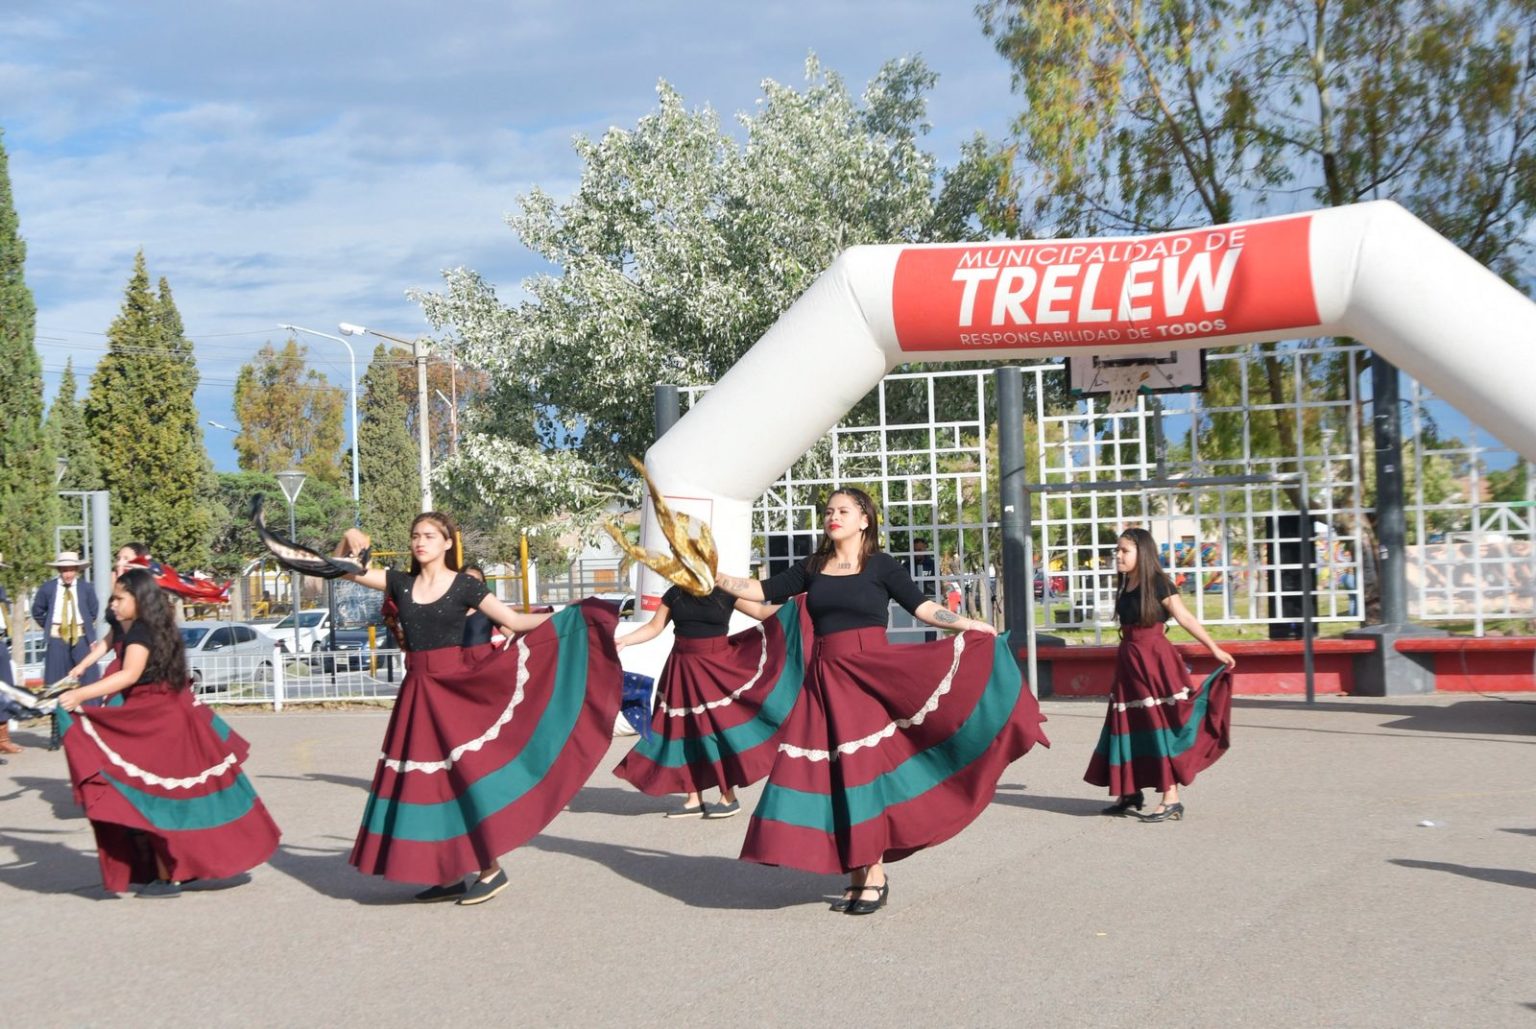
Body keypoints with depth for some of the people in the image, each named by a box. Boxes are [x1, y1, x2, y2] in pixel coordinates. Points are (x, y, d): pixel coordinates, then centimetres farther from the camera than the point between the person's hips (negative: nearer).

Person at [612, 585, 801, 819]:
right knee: (686, 728, 5)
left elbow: (762, 612, -3)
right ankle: (694, 800, 12)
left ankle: (729, 798, 3)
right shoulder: (675, 594, 5)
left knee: (718, 726, -7)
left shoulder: (726, 593, -3)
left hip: (716, 669, -4)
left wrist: (793, 603, -14)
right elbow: (654, 627, 9)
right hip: (683, 670, 4)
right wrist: (624, 640, -2)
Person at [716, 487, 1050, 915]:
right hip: (825, 680, 4)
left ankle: (874, 876, -1)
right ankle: (858, 875, 9)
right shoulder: (813, 568, 12)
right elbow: (763, 591, 16)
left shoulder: (880, 565, 1)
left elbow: (923, 607, -1)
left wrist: (972, 625, -11)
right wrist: (714, 577, 10)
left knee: (861, 770, -8)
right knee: (831, 774, 1)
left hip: (870, 675, -4)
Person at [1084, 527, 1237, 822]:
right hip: (1129, 659, 8)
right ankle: (1130, 793, 21)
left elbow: (1185, 618, -12)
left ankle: (1171, 801, -7)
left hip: (1154, 659, -8)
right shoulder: (1125, 586, 12)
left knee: (1158, 723, -9)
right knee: (1129, 723, 10)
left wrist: (1215, 649, -16)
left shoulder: (1158, 583, -9)